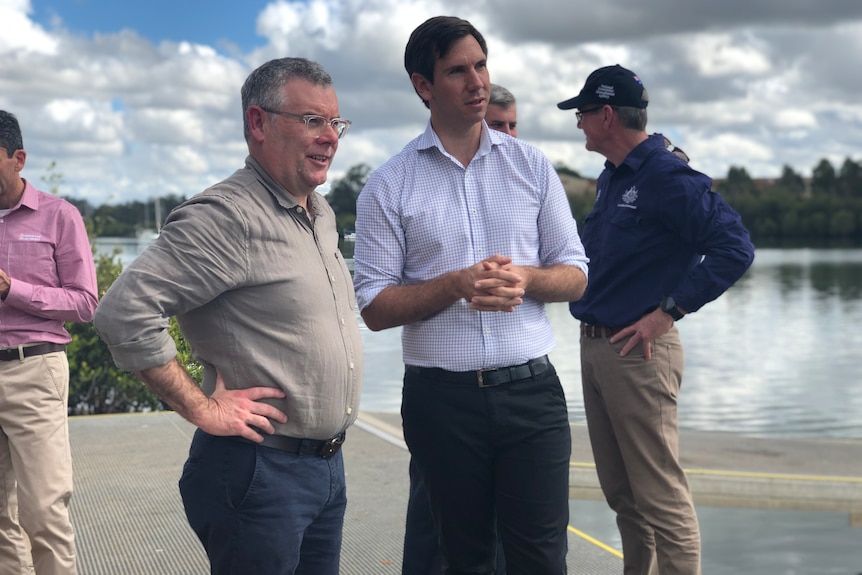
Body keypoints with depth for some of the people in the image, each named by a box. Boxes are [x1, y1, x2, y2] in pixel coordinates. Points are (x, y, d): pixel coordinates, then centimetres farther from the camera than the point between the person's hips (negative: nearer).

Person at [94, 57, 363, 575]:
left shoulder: (322, 215, 11)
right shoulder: (226, 217, -18)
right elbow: (124, 313, -25)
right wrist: (202, 407, -19)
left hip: (328, 467, 8)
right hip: (260, 471, -8)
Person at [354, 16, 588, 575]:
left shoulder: (532, 164, 7)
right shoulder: (389, 186, 1)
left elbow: (576, 276, 8)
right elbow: (375, 308, -3)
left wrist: (525, 277, -13)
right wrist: (457, 284, -18)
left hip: (531, 389, 1)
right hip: (442, 398, -1)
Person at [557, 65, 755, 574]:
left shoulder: (668, 176, -13)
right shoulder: (611, 178, 14)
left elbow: (734, 248, -22)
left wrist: (668, 312, -20)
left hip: (638, 354, -9)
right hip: (595, 346, 9)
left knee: (661, 498, -5)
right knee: (621, 494, 17)